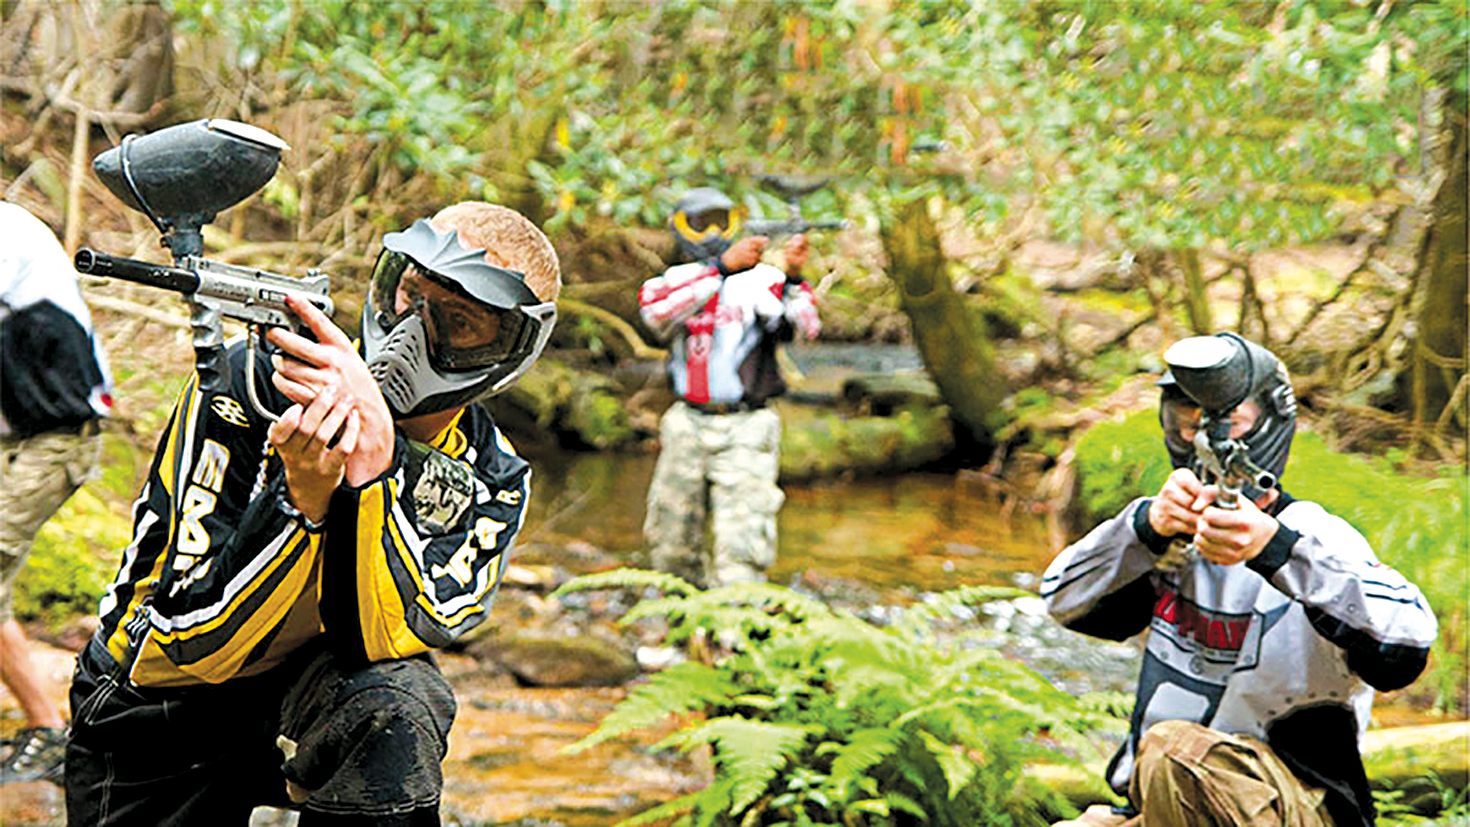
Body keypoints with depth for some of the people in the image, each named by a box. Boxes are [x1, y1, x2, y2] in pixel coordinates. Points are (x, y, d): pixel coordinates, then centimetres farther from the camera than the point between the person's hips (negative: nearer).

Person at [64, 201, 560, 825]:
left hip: (310, 704, 1)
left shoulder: (492, 481, -11)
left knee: (392, 705, -31)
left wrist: (372, 456, -39)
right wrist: (303, 493, -39)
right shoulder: (249, 384, -21)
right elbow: (198, 643, -24)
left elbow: (380, 638, -28)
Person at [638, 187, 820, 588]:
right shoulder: (673, 281, 7)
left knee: (741, 554, -13)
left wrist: (794, 276, -31)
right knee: (671, 552, 12)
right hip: (687, 429, 3)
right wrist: (723, 266, -25)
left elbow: (803, 327, -14)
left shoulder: (760, 280, 1)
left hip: (745, 432, -3)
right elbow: (658, 312, -18)